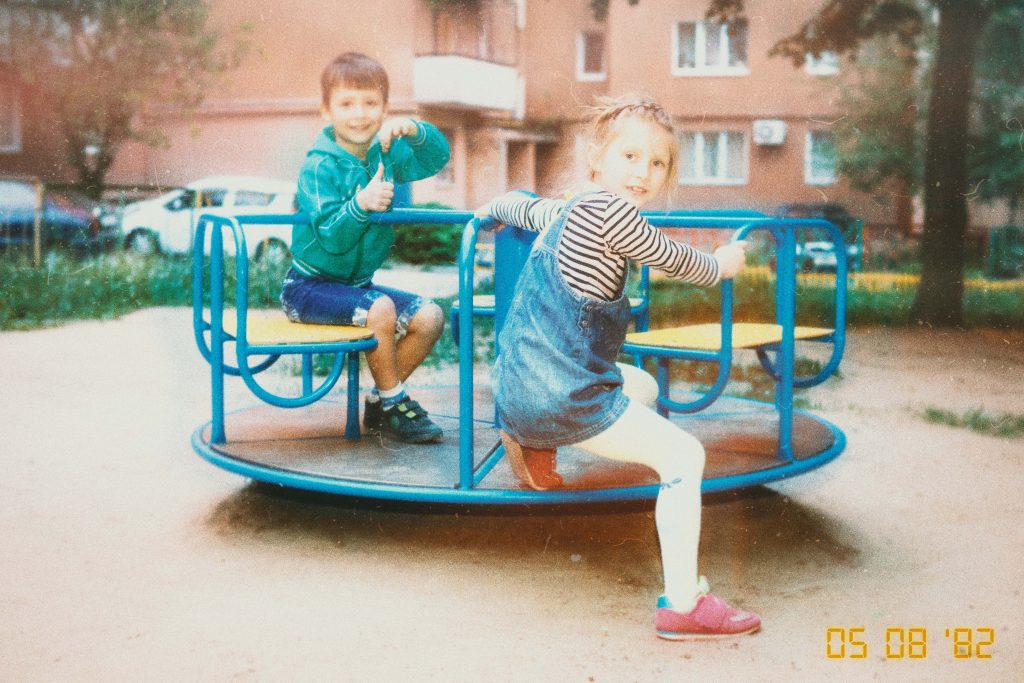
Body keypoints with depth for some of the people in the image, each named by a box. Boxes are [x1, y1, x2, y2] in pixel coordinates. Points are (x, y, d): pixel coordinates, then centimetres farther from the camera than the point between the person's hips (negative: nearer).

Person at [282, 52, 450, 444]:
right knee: (380, 309, -32)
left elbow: (437, 158, 1)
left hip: (357, 283, 7)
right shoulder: (320, 166, -17)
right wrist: (360, 204, -45)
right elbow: (331, 236, -26)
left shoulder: (385, 153, 3)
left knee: (430, 318, -6)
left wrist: (413, 130, -18)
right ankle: (394, 404, -11)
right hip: (310, 286, -7)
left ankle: (379, 405, 6)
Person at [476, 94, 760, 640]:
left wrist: (492, 209, 58)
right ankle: (682, 605, -4)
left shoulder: (566, 212, 13)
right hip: (561, 397, -10)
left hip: (519, 386, 10)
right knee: (683, 455, -3)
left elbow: (518, 205, 34)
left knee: (641, 386, 33)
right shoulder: (610, 211, -15)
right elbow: (676, 261, -3)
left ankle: (531, 440, 21)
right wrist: (720, 266, 19)